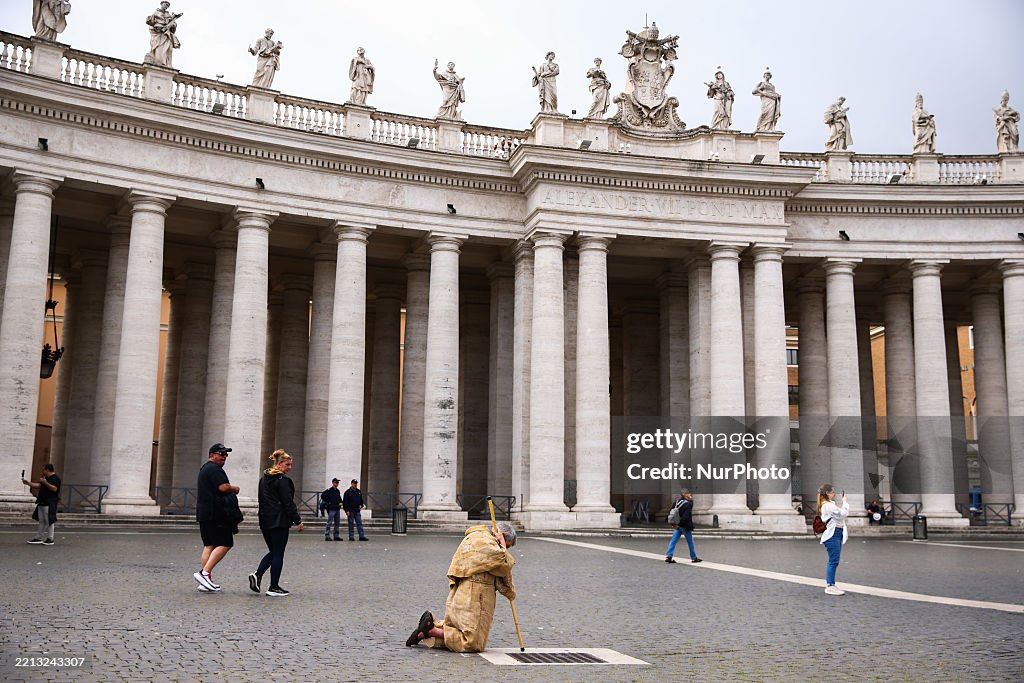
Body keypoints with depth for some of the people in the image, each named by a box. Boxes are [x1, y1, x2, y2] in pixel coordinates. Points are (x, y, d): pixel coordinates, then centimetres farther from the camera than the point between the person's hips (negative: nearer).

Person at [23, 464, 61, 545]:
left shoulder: (55, 478, -12)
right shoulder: (46, 478, 21)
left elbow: (54, 489, -24)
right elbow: (39, 485, 28)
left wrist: (45, 482, -23)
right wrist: (28, 483, 23)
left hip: (50, 504, -10)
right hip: (42, 503, 10)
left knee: (49, 521, -6)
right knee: (41, 521, 12)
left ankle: (50, 539, -1)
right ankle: (38, 538, 17)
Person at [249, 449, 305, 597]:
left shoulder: (264, 478, 13)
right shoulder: (283, 480, -13)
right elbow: (288, 503, -15)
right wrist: (298, 521, -9)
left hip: (264, 521, 8)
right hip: (279, 521, -8)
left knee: (273, 551, 17)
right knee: (278, 554, 0)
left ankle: (257, 574, -2)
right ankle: (274, 587, 3)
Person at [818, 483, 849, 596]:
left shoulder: (829, 505, 19)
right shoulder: (828, 505, -15)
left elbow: (839, 516, 22)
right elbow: (843, 513, -18)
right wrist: (845, 502, -8)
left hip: (836, 534, 11)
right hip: (832, 535, -11)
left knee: (833, 561, 12)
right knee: (833, 561, -9)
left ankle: (829, 585, 17)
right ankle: (830, 586, -7)